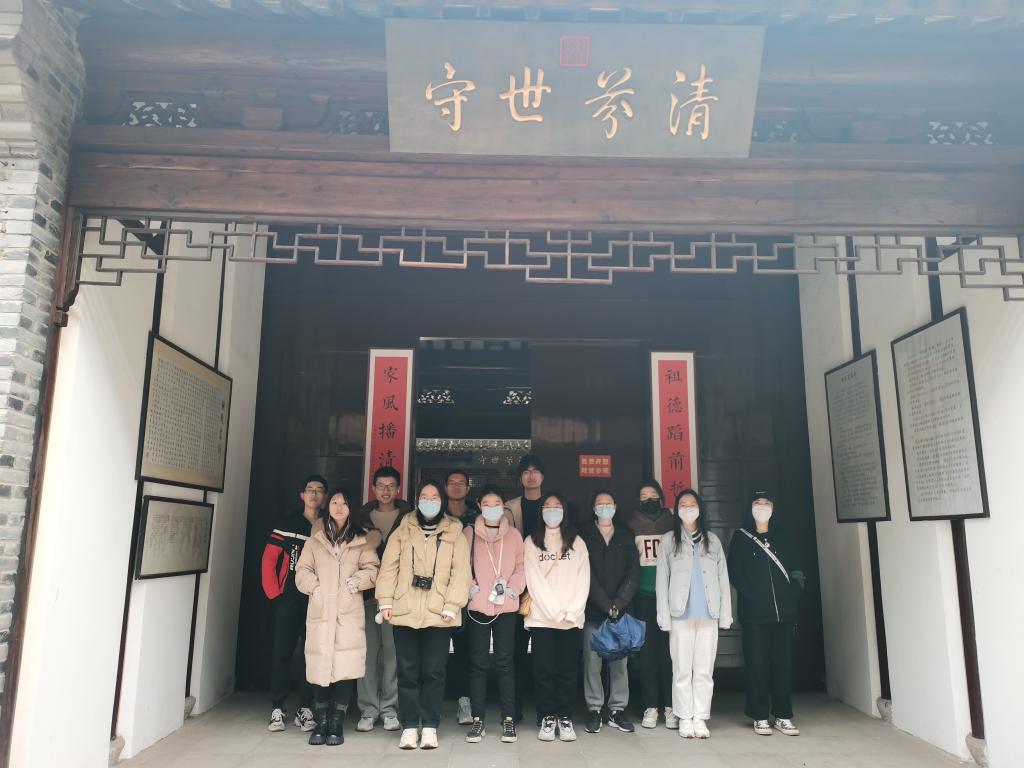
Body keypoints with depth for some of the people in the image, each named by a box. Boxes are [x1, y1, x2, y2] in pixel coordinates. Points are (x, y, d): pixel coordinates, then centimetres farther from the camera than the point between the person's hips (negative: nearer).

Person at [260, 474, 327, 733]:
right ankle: (277, 710, 10)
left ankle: (305, 709, 15)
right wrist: (274, 594, -4)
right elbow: (268, 560, 2)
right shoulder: (286, 525, 4)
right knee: (281, 653, 0)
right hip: (288, 600, -1)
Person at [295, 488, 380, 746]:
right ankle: (321, 723, 18)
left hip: (349, 612, -1)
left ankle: (336, 724, 9)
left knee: (345, 668, -4)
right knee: (320, 667, 2)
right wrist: (314, 587, -6)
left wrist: (358, 580, -10)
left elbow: (372, 569, 5)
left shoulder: (360, 539, 8)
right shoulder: (315, 538, 10)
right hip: (320, 611, 1)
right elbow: (302, 571, 8)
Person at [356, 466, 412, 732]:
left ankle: (389, 708, 11)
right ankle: (368, 709, 11)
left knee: (392, 650, -1)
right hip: (367, 591, 2)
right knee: (368, 650, 1)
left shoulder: (408, 517, 5)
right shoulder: (363, 515, 13)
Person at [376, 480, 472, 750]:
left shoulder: (455, 535, 6)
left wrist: (452, 605, -10)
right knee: (407, 672, 6)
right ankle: (409, 726, 16)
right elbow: (389, 567, 5)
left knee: (434, 672, 3)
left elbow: (460, 573, -2)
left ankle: (429, 727, 15)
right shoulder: (402, 532, 11)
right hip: (405, 612, 1)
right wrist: (385, 601, -4)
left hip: (438, 615, -1)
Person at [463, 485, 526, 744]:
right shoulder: (469, 533, 4)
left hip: (506, 606, 0)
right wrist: (470, 586, -10)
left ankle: (508, 719, 13)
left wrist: (513, 588, -9)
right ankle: (478, 720, 14)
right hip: (477, 605, 0)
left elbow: (520, 567, 6)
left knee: (505, 661, 4)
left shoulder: (514, 534, 7)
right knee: (478, 662, 5)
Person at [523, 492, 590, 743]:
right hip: (541, 617, -1)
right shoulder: (532, 543, 6)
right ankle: (547, 718, 13)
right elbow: (535, 581, -3)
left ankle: (565, 718, 14)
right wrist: (557, 613, -10)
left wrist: (571, 613, -9)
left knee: (568, 670, 2)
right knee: (544, 670, 0)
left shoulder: (577, 543, 10)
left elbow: (582, 581, 3)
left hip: (572, 618, 1)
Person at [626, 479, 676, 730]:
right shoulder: (632, 526, 8)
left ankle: (670, 707, 10)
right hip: (644, 597, 0)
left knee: (669, 653, 0)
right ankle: (650, 707, 10)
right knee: (647, 653, 2)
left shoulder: (672, 523, 8)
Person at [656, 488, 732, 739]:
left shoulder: (712, 540, 12)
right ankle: (685, 718, 11)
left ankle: (700, 719, 11)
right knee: (682, 670, 2)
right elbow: (662, 581, 3)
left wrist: (725, 615, 3)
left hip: (708, 615, 2)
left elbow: (723, 579, 10)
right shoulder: (669, 541, 6)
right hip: (681, 615, -1)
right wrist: (664, 617, -5)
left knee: (704, 671, 4)